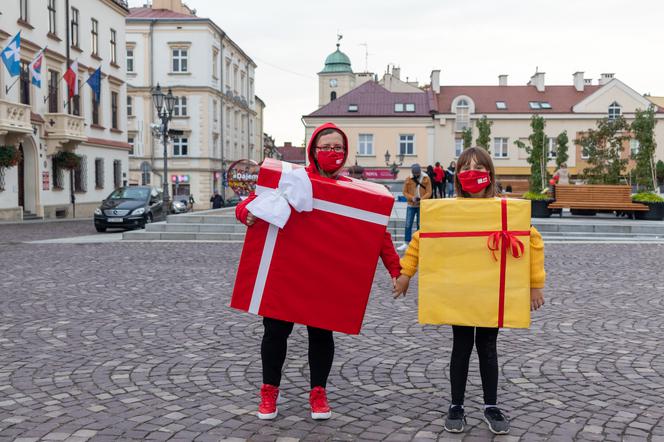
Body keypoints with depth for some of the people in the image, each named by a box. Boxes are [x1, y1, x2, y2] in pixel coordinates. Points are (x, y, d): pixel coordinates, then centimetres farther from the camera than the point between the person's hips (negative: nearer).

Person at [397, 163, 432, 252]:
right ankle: (406, 243, 6)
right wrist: (412, 198, -17)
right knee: (408, 224, 0)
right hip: (411, 205, 1)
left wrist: (421, 199, -20)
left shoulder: (426, 179, -3)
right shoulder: (408, 179, 0)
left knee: (420, 225, 6)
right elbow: (404, 192, 0)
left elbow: (429, 192, -4)